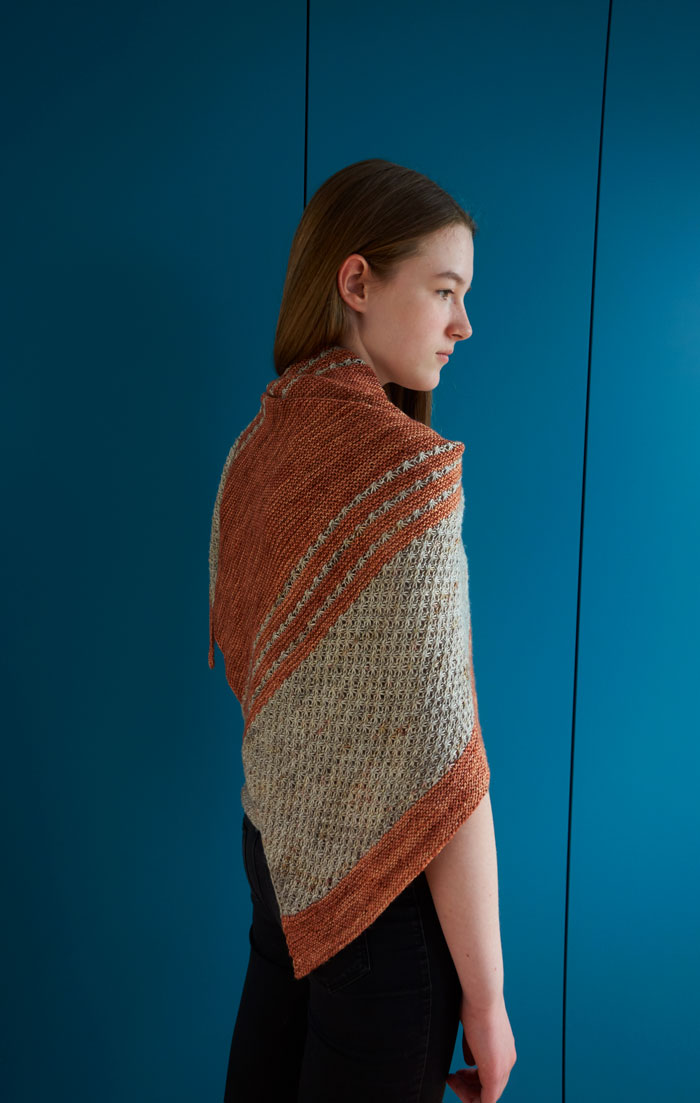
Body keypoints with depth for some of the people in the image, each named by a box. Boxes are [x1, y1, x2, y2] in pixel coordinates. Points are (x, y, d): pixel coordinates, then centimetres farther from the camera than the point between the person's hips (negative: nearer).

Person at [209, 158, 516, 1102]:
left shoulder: (257, 446, 0)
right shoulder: (408, 468, -24)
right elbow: (440, 763, -24)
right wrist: (486, 998, -12)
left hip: (275, 841, 7)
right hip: (379, 884, -7)